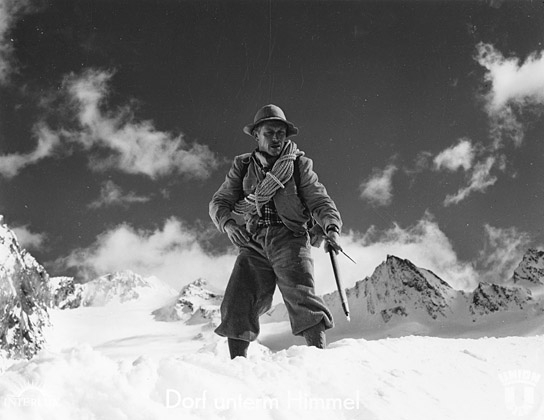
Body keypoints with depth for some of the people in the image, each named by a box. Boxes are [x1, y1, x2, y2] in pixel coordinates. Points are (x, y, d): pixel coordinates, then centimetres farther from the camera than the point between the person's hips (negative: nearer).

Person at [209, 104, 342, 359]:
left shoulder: (299, 165, 11)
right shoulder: (243, 167, 16)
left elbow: (320, 201, 6)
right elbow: (219, 202, 14)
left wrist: (332, 226, -15)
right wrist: (228, 223, -9)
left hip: (290, 239, -2)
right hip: (254, 244, 2)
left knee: (301, 298, -21)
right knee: (237, 306, -8)